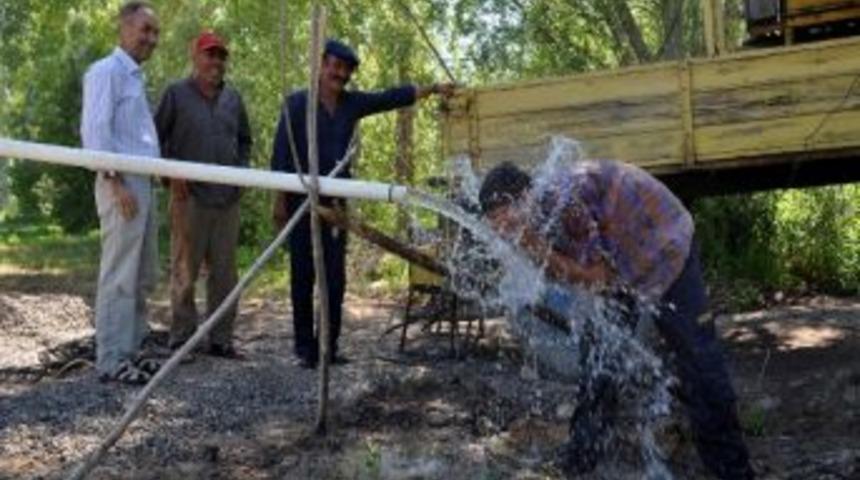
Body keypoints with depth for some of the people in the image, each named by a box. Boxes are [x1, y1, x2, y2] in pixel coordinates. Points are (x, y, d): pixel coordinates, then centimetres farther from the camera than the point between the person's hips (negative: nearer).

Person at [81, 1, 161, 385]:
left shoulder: (134, 76, 20)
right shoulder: (107, 71, -7)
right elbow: (95, 130, -15)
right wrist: (116, 183, -20)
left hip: (143, 183, 9)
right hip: (121, 184, -9)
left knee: (143, 275, 12)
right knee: (119, 276, -8)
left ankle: (130, 349, 19)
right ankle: (111, 360, -3)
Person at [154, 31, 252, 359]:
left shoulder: (232, 97, 12)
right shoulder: (177, 94, -2)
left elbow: (245, 140, 23)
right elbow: (156, 137, -1)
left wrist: (241, 169, 10)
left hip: (227, 197, 5)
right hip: (190, 196, -5)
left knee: (224, 272, 8)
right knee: (185, 270, 0)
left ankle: (221, 339, 16)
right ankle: (181, 338, 9)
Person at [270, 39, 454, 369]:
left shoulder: (352, 103, 9)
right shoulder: (297, 103, -3)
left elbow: (392, 98, 5)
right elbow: (280, 153, -6)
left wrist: (432, 89, -3)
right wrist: (279, 199, -10)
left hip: (336, 203, 4)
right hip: (302, 201, -4)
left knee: (335, 276, 4)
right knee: (303, 276, 0)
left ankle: (329, 345, 11)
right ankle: (305, 348, 5)